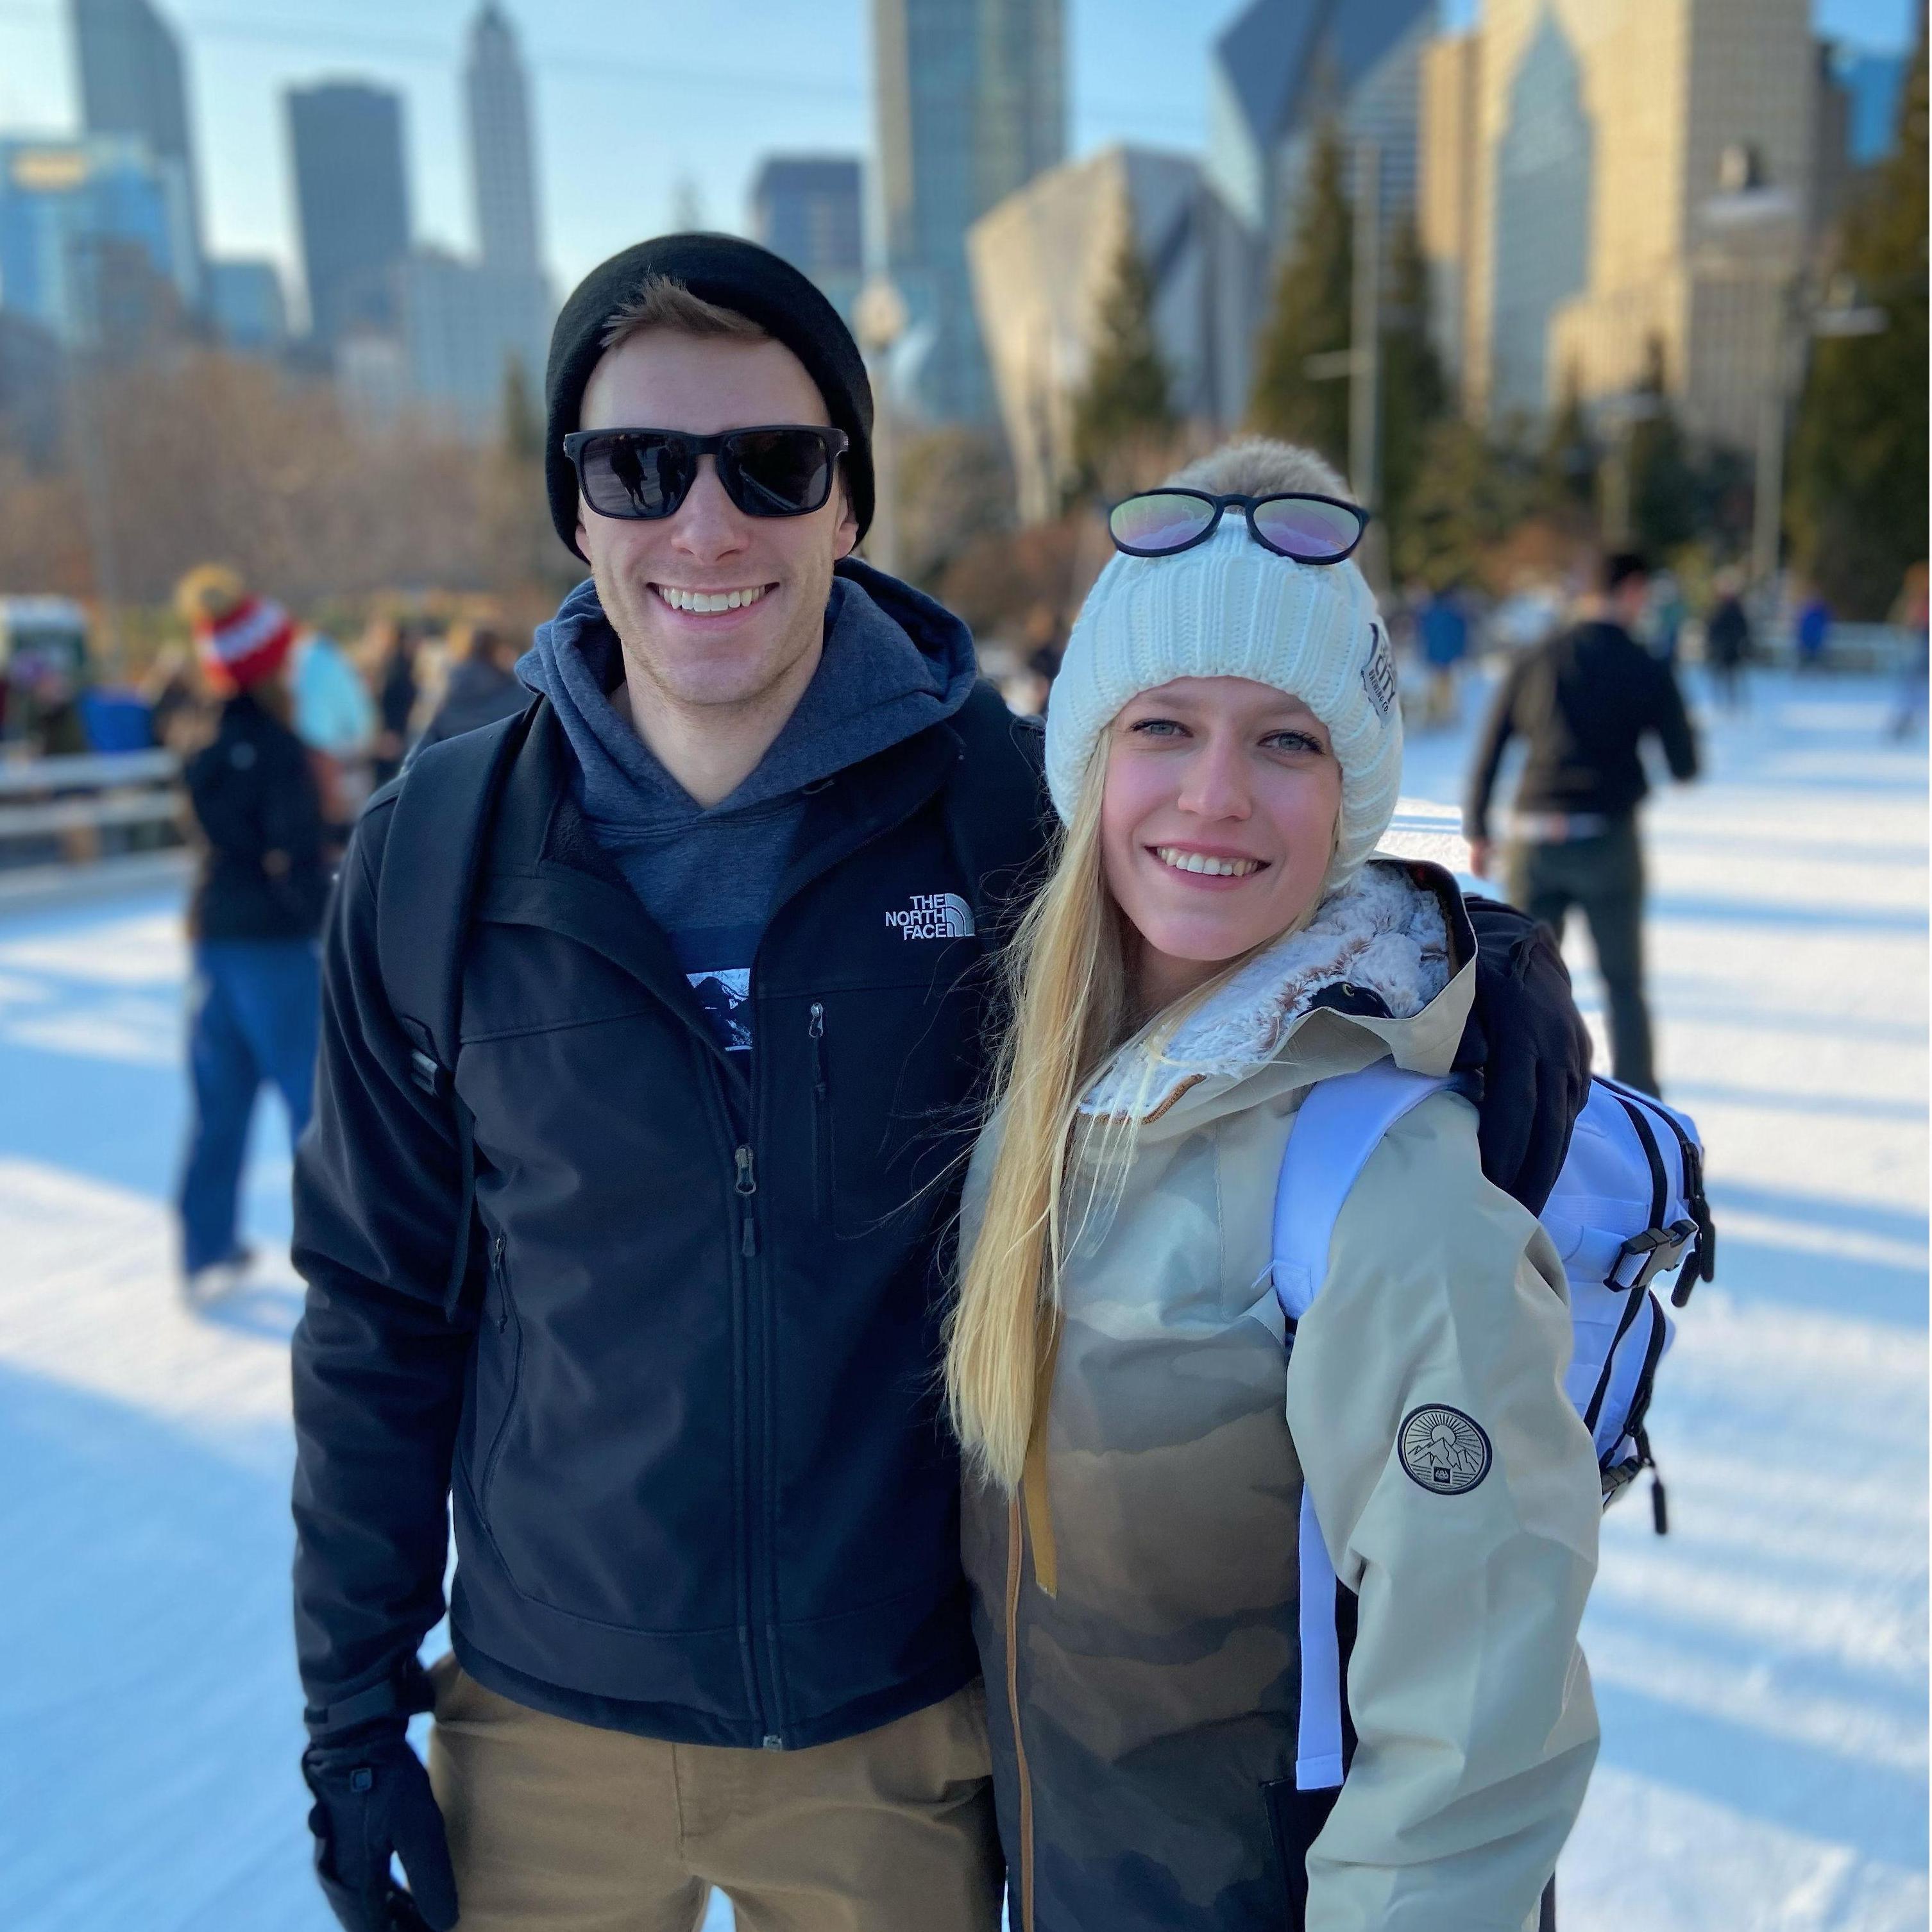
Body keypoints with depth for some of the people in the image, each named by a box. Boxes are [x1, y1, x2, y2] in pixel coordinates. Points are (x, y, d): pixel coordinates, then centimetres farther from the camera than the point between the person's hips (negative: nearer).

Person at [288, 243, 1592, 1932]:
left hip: (902, 1741, 0)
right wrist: (353, 1700, 2)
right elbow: (381, 1310, -1)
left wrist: (1506, 1006, -22)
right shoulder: (435, 859, -9)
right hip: (544, 1740, 1)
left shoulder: (1020, 817, -14)